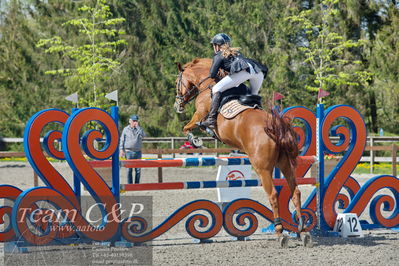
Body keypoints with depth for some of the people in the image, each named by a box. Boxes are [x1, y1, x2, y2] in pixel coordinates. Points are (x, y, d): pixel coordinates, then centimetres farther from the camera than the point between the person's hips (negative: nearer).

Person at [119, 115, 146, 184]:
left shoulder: (139, 129, 9)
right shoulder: (126, 129, 6)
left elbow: (143, 135, -11)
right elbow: (122, 140, 7)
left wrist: (137, 126, -10)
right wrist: (121, 150, -2)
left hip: (138, 152, 2)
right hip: (129, 152, -2)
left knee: (138, 169, 0)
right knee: (129, 169, -1)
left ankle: (137, 184, 7)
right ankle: (129, 184, 4)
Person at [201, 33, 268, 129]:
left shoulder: (219, 55, 19)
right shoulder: (236, 52, 38)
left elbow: (212, 75, 13)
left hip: (243, 70, -7)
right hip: (259, 72, 7)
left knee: (216, 89, -4)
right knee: (254, 95, 30)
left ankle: (211, 119, -17)